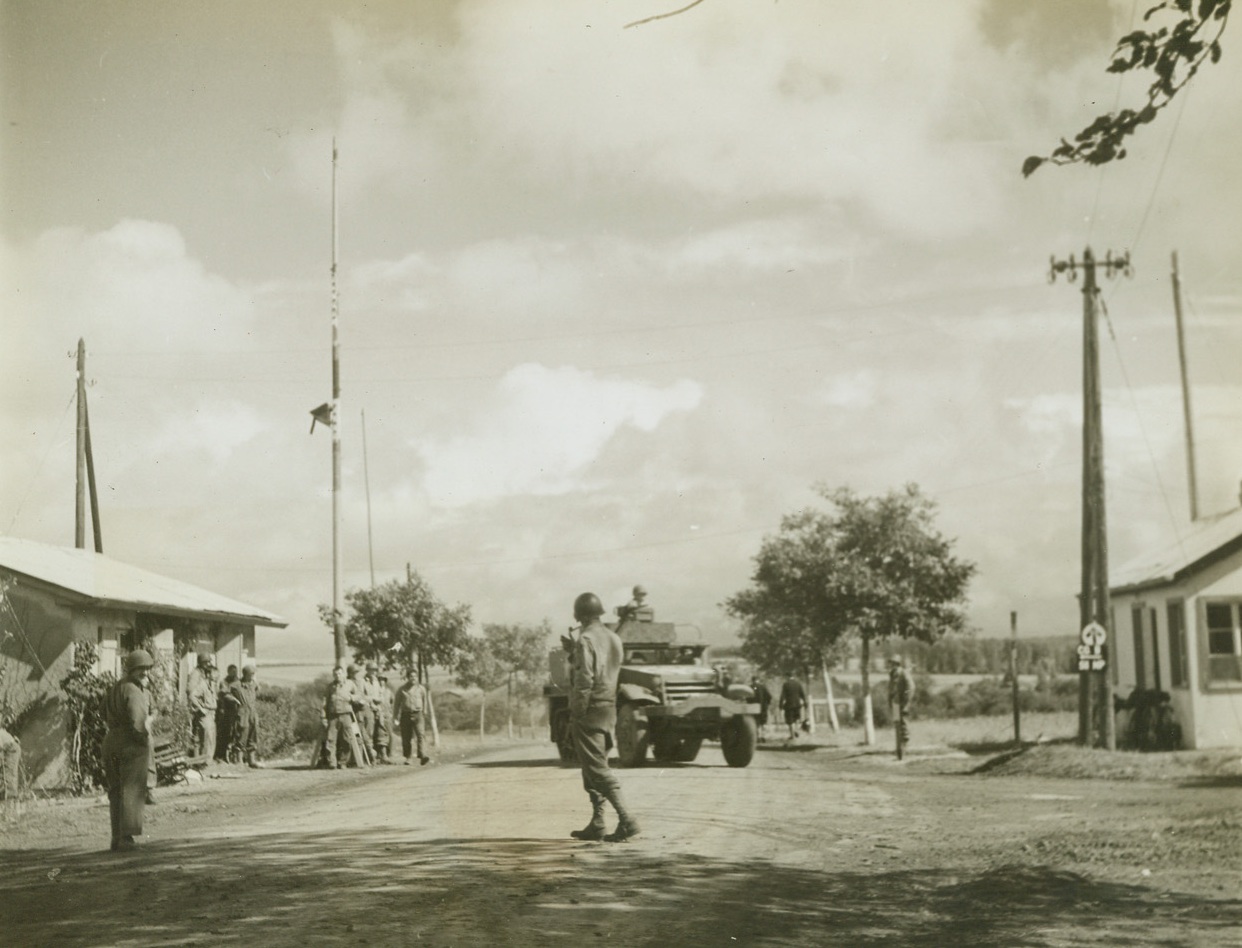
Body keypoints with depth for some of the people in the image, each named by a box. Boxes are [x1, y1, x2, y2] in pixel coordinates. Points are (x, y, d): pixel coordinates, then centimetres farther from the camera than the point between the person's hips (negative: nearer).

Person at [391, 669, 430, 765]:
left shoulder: (421, 689, 6)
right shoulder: (402, 689, 5)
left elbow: (424, 701, 17)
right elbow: (396, 704, 10)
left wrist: (424, 712, 18)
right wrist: (395, 718, 8)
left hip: (417, 714, -1)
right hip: (405, 714, 1)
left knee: (420, 734, -16)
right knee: (406, 737, 3)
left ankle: (421, 756, -23)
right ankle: (407, 758, 14)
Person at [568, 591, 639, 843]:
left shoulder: (586, 639, -14)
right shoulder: (613, 638, 11)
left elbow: (584, 680, -20)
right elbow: (614, 672, 11)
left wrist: (576, 714, -14)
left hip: (590, 711, -8)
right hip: (609, 709, 8)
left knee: (597, 770, -8)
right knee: (595, 768, 16)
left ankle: (626, 820, -17)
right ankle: (596, 825, 18)